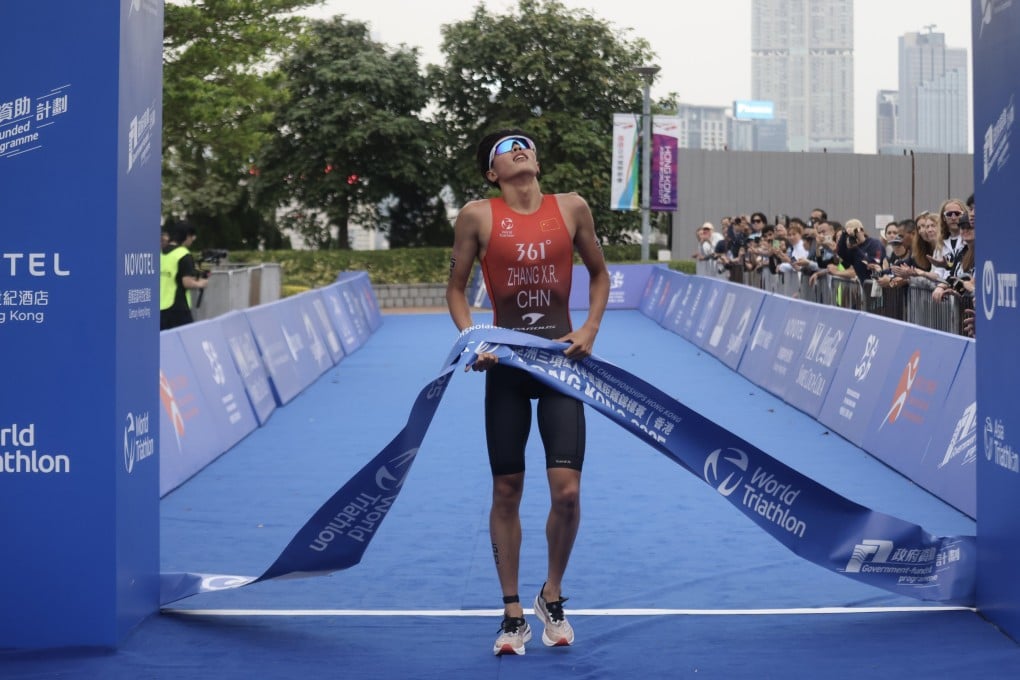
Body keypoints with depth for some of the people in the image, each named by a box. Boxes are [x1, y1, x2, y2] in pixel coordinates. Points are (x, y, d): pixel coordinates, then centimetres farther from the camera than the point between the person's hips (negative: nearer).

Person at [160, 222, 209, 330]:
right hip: (177, 308, -7)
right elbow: (187, 283, -18)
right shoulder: (184, 255, -11)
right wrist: (200, 284, 1)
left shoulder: (161, 252, 11)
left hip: (160, 307, 7)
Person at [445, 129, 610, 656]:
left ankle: (552, 597, 18)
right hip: (506, 362, -1)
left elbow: (598, 273, 14)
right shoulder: (478, 216, -3)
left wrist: (590, 328, 0)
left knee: (566, 490, -6)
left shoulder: (571, 209, 1)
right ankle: (513, 613, 17)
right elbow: (456, 287, 6)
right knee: (507, 491, 4)